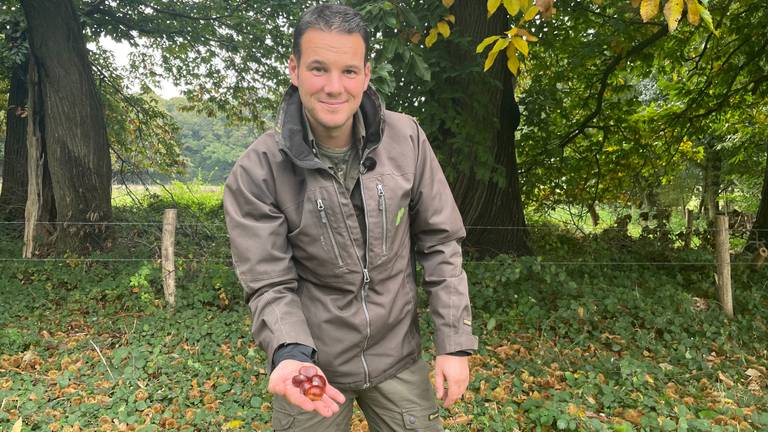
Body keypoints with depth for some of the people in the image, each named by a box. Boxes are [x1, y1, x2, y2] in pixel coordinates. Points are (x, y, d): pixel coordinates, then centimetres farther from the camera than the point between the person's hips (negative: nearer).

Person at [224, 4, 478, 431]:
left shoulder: (406, 140, -10)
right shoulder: (255, 173, -16)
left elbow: (439, 244, -3)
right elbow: (270, 286, -12)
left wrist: (454, 343, -6)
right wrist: (289, 354, -30)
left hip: (397, 357, 2)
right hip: (312, 364, -2)